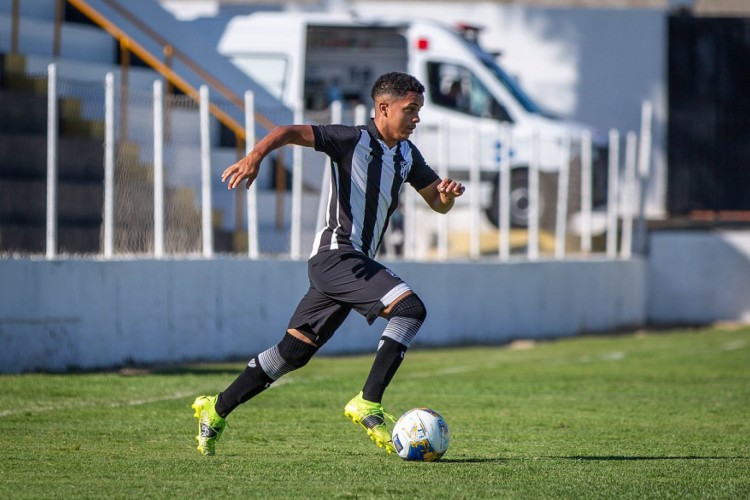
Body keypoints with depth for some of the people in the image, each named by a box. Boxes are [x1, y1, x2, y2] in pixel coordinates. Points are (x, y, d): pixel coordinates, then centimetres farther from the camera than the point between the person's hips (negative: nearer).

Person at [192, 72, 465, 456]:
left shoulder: (406, 154, 15)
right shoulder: (354, 140, -9)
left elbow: (438, 204, 20)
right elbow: (291, 132, -18)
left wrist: (447, 192, -5)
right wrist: (256, 155, -37)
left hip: (356, 263, 8)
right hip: (337, 254, -8)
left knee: (295, 350, 8)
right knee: (410, 308, -24)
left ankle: (216, 410, 17)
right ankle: (368, 403, -23)